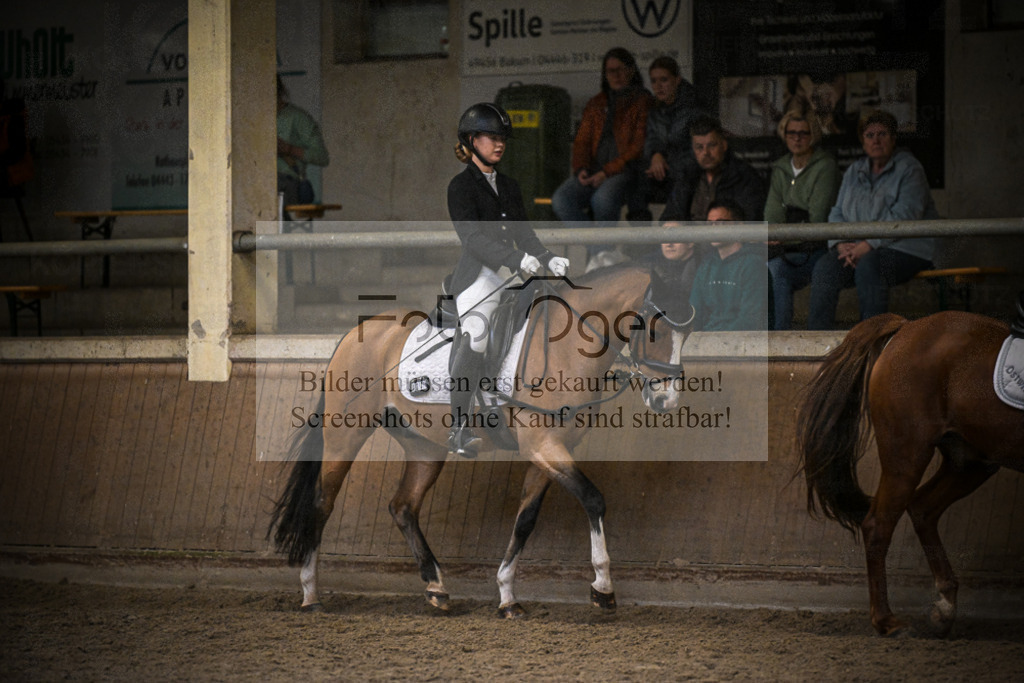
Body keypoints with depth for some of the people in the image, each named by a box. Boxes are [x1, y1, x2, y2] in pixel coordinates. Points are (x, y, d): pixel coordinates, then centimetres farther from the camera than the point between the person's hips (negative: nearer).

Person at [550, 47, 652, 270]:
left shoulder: (643, 102, 3)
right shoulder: (596, 104, 22)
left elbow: (639, 147, -6)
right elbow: (582, 141, 18)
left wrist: (607, 172, -15)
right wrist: (581, 169, -5)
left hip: (624, 171, -5)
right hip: (593, 172, 5)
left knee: (602, 198, -38)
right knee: (561, 199, -25)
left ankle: (600, 254, -15)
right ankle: (601, 252, -21)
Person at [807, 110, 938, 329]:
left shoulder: (908, 169, -2)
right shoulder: (855, 171, 18)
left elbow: (905, 215, -14)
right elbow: (837, 213, 16)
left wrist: (869, 245, -20)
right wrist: (841, 243, -7)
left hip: (904, 250, -5)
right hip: (858, 247, 5)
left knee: (868, 265, -37)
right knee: (825, 267, -24)